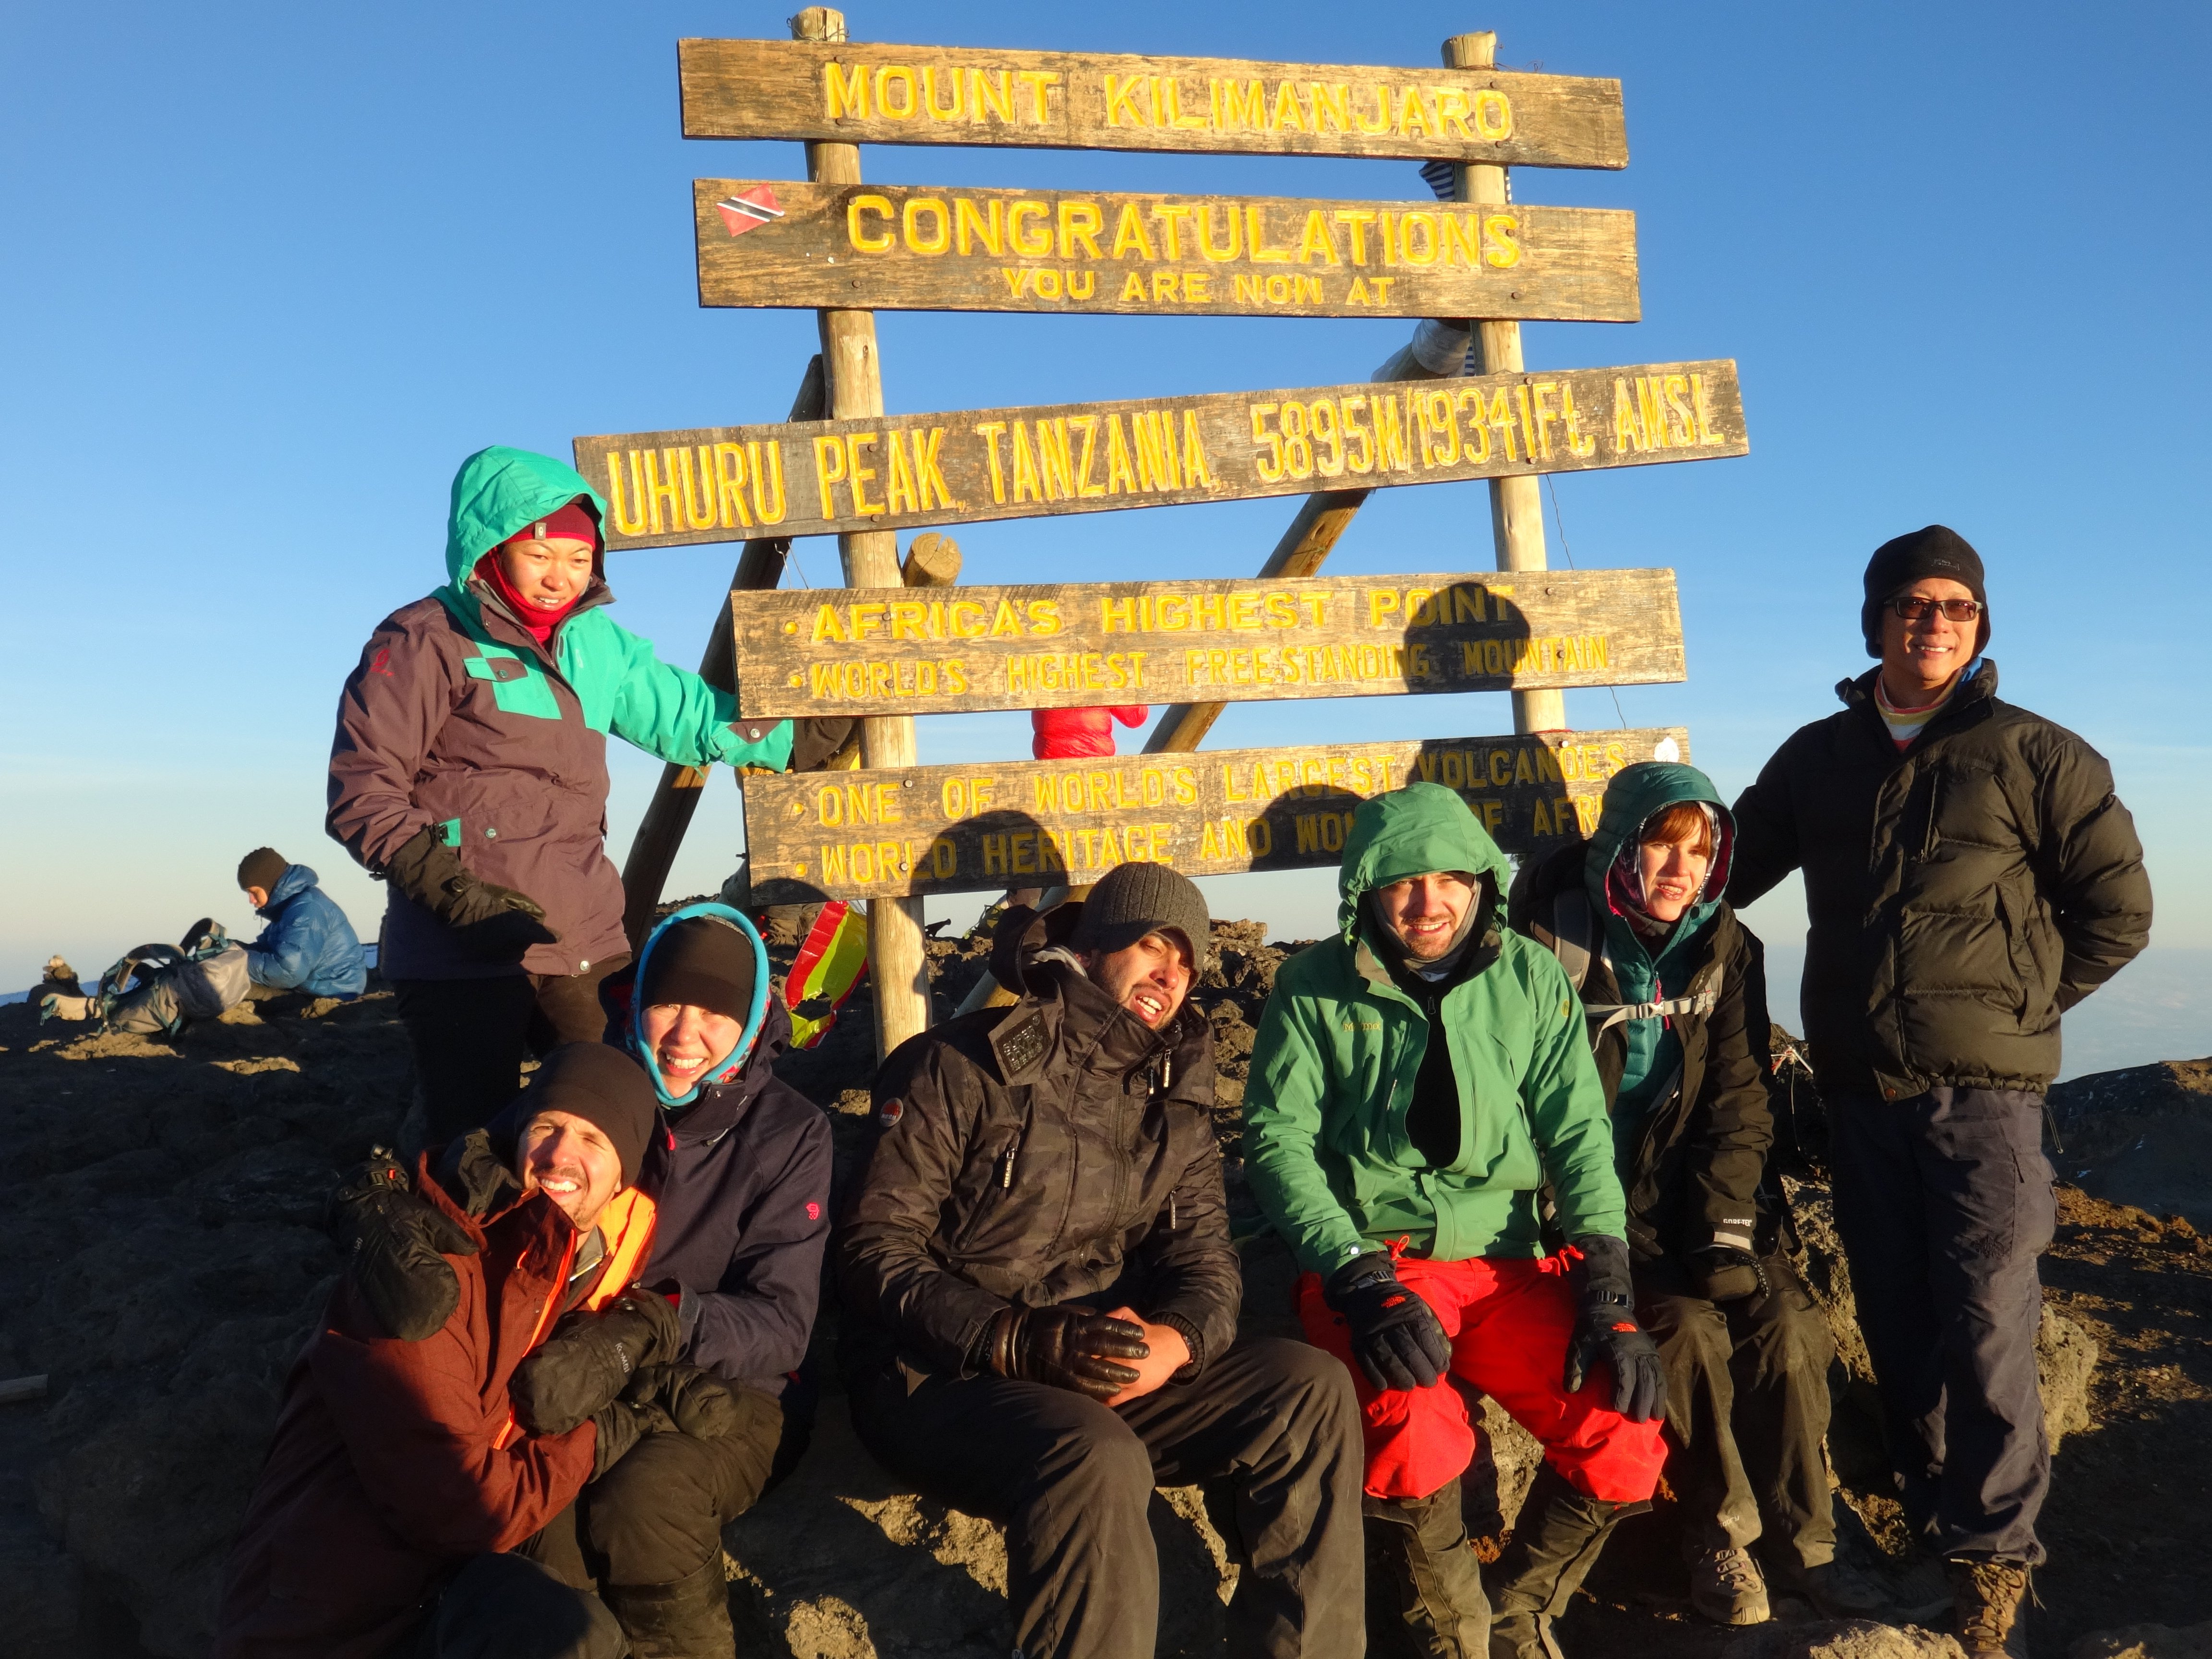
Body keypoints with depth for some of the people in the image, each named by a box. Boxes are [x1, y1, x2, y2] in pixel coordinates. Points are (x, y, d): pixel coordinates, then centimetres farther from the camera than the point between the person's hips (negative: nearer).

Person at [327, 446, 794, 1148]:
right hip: (464, 955, -6)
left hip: (586, 945, 6)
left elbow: (692, 714, 26)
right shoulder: (426, 641, -4)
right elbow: (362, 793, -8)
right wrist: (454, 891, -18)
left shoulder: (597, 643, 14)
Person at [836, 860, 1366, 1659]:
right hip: (946, 1376, -6)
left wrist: (1174, 1340, -19)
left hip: (1107, 1374, 6)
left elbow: (1205, 1258, 7)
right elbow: (873, 1251, -11)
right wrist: (1020, 1342, -25)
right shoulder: (960, 1068, -7)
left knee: (1309, 1390, -13)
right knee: (1097, 1459, -36)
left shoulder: (1175, 1098, 12)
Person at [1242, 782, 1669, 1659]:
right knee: (1419, 1443, -31)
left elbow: (1578, 1132, 4)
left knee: (1625, 1447, -17)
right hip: (1366, 1263, -3)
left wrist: (1608, 1290, -8)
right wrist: (1359, 1277, -19)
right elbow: (1278, 1141, -5)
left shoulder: (1530, 977, 6)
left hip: (1508, 1266, 3)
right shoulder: (1314, 988, -1)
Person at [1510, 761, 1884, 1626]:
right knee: (1685, 1327, -24)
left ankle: (1802, 1542, -1)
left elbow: (1739, 1100, 2)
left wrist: (1727, 1225, -10)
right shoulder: (1557, 938, -9)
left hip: (1692, 1192, 4)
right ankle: (1719, 1533, -2)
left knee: (1785, 1320, -17)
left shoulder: (1725, 948, 4)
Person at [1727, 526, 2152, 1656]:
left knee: (1984, 1330, -5)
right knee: (1896, 1327, 11)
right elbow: (1726, 869, 18)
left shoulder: (2032, 755, 0)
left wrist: (2020, 1004, 0)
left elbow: (2118, 908, 3)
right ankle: (1936, 1521, 27)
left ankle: (1993, 1555, 13)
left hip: (1983, 1092, -4)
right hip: (1859, 1090, 4)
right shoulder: (1817, 758, 10)